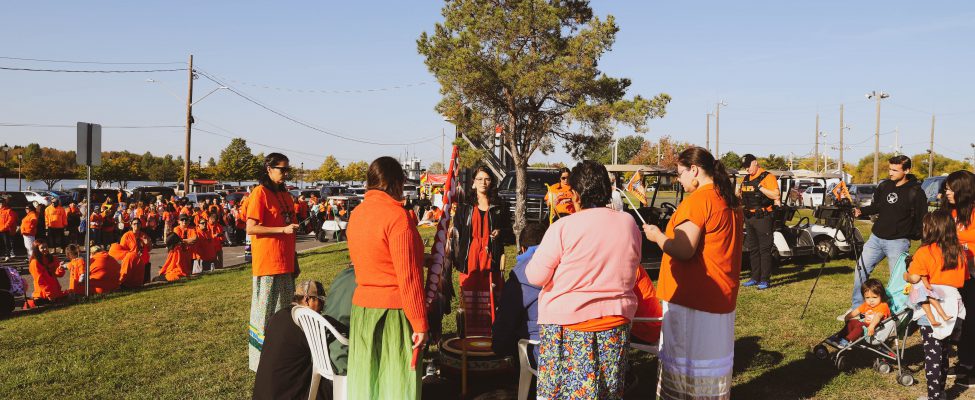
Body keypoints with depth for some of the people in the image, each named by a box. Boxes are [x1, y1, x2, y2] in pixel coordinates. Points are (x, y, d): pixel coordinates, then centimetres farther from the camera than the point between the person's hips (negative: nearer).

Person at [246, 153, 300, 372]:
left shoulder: (285, 194, 15)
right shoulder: (260, 193, -8)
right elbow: (251, 228, -15)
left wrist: (294, 259, 19)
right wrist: (283, 229, -21)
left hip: (285, 263, 8)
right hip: (267, 263, -8)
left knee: (285, 310, 13)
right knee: (265, 312, -1)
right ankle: (262, 360, 9)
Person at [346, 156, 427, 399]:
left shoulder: (356, 213, 6)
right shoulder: (397, 215, -15)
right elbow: (408, 276, -17)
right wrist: (420, 323, -13)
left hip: (361, 306, 7)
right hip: (393, 310, -7)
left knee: (367, 378, 15)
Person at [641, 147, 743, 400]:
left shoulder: (698, 199, -18)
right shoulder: (729, 200, 11)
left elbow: (683, 249, -24)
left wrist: (657, 236, -7)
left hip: (692, 297, -9)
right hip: (721, 294, 9)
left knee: (686, 361, 1)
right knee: (713, 354, 18)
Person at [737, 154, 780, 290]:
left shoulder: (768, 177, -8)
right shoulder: (745, 179, 15)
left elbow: (775, 195, -18)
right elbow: (741, 196, 24)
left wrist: (760, 186, -24)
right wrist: (738, 197, 3)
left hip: (762, 218, -8)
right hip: (749, 217, 8)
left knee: (765, 249, -4)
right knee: (752, 249, 12)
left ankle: (765, 279, 0)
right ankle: (755, 278, 20)